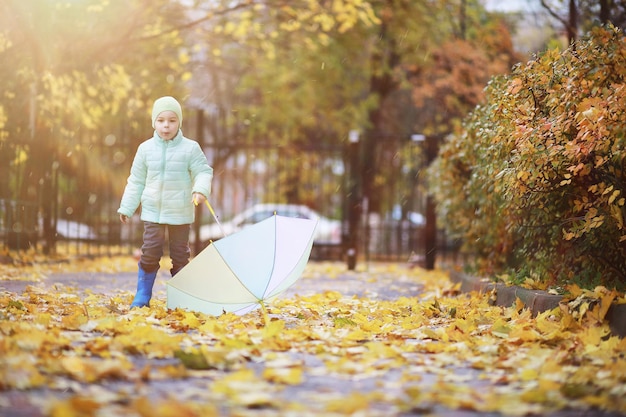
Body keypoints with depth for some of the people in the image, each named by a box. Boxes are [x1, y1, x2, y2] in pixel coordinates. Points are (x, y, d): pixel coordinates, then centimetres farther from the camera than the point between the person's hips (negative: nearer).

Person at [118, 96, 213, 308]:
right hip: (153, 211, 1)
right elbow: (136, 181, 9)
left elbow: (203, 171, -4)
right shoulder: (146, 149, 2)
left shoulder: (190, 148, -4)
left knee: (180, 255, 5)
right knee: (150, 252, -6)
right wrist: (126, 207, 9)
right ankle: (142, 295, 5)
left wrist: (200, 190, -25)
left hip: (181, 213, -1)